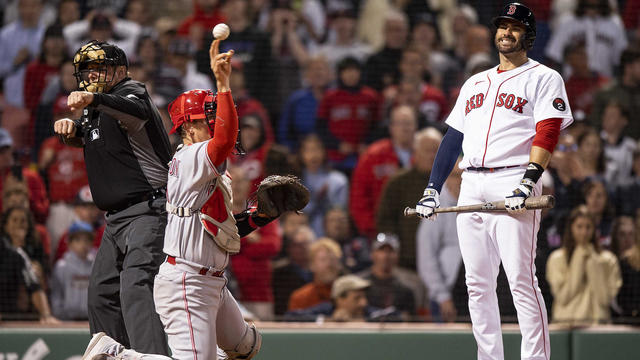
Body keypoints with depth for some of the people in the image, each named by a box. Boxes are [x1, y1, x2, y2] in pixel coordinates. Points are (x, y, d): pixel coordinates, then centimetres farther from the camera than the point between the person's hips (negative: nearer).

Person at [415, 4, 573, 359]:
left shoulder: (543, 79, 5)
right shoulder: (475, 83, 25)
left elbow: (547, 134, -8)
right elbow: (453, 138, 23)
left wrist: (527, 183, -21)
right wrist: (433, 189, 13)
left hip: (513, 181, -6)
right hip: (471, 187, 6)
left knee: (521, 278, -14)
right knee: (477, 283, 3)